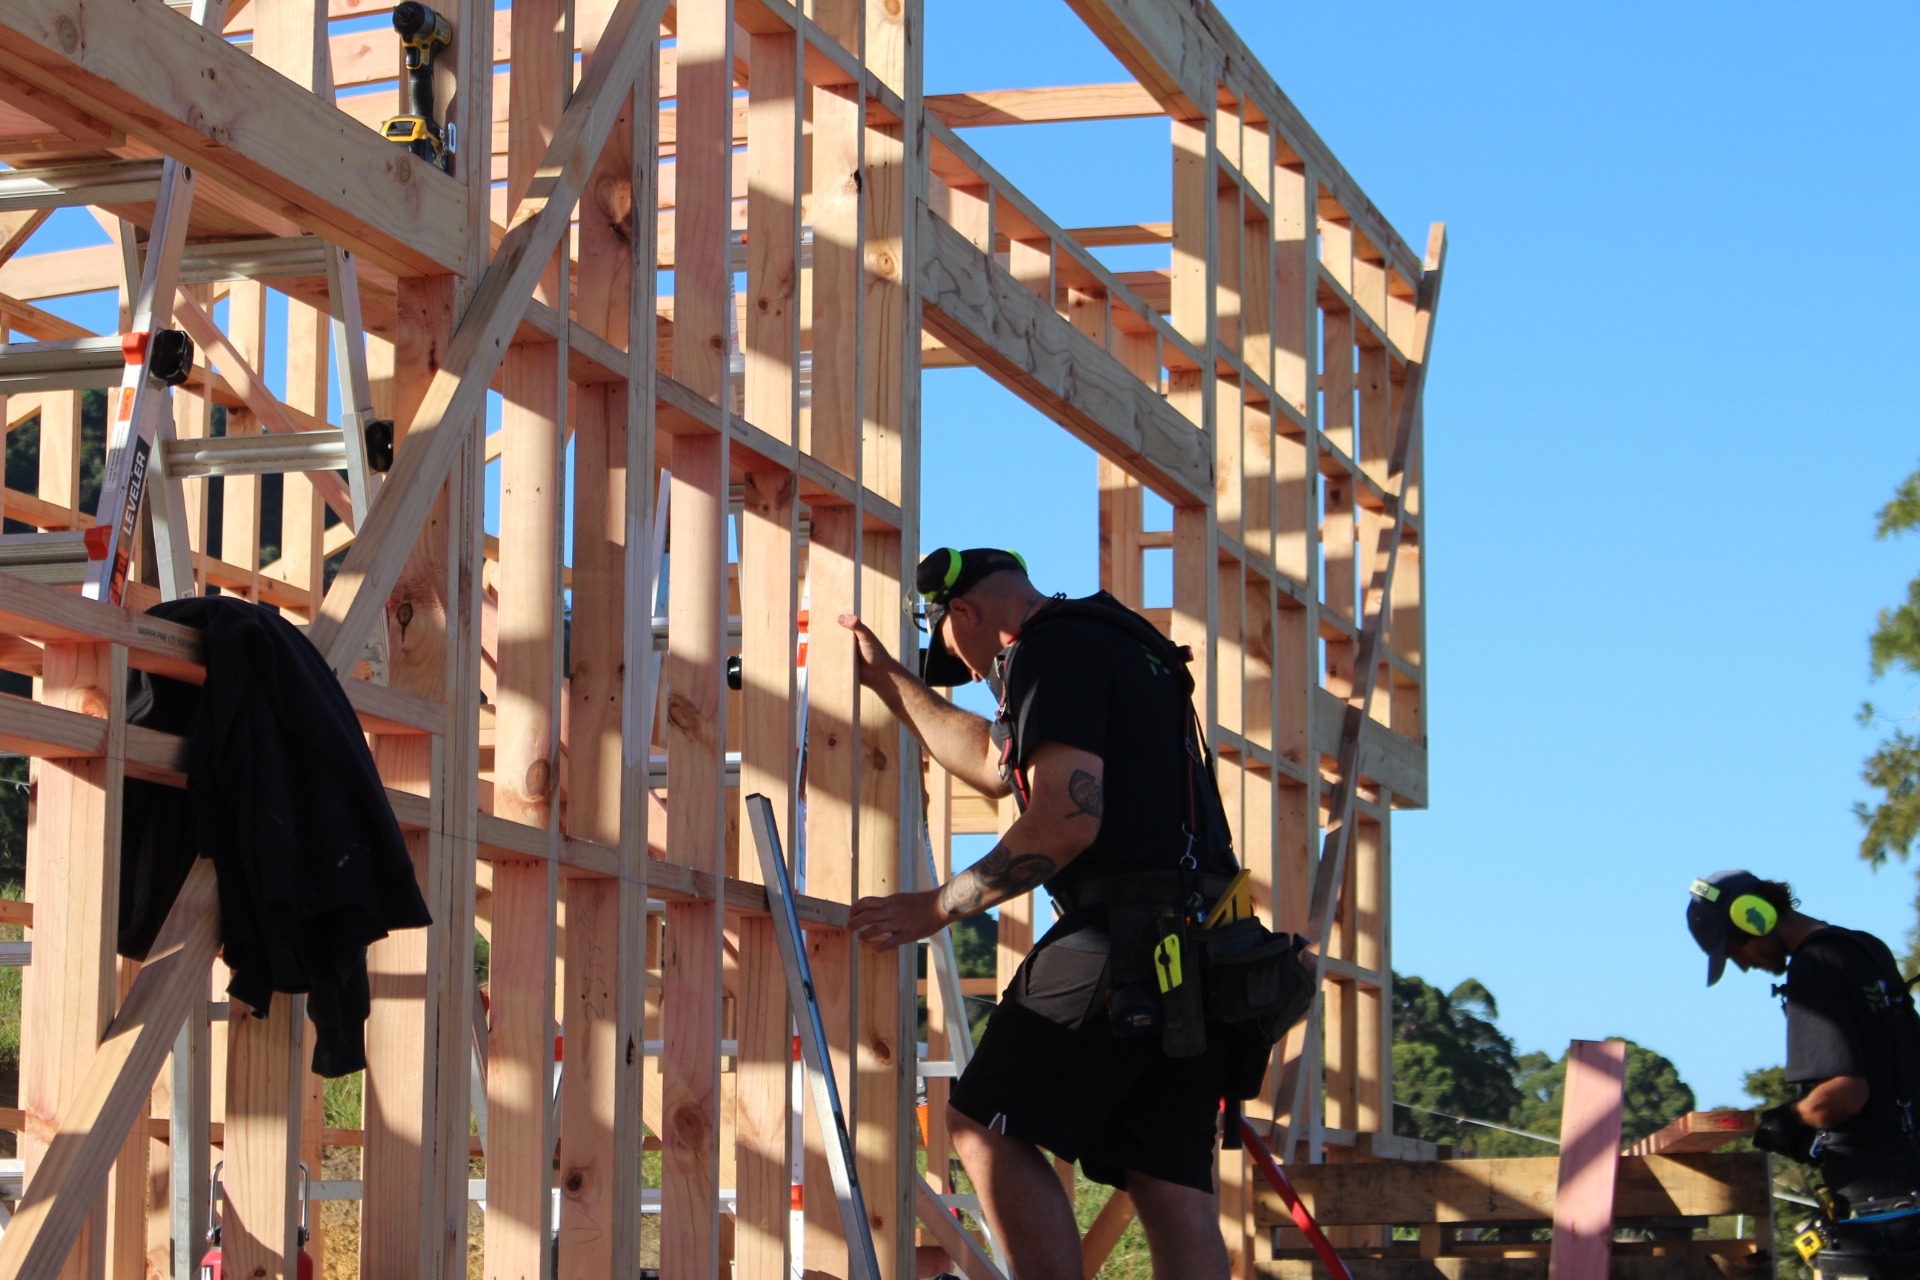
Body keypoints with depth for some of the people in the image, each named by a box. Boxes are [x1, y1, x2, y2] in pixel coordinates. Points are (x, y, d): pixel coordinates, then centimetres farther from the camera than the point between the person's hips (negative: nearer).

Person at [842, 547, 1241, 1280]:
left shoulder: (1051, 650, -4)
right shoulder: (1118, 644, 27)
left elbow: (1067, 822, -16)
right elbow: (998, 764, 40)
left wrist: (941, 906, -7)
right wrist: (887, 679, 46)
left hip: (1123, 931, -9)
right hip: (1200, 941, 9)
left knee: (987, 1127, -1)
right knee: (1171, 1185, 3)